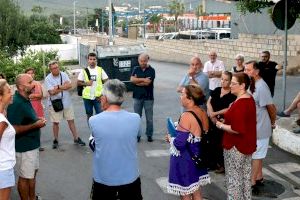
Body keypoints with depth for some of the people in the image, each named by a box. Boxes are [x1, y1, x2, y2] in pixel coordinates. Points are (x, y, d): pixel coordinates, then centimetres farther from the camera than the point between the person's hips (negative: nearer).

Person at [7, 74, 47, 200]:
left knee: (33, 173, 22)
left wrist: (37, 120, 6)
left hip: (32, 144, 10)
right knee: (25, 177, 5)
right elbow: (14, 129, -28)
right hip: (24, 147, -10)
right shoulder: (16, 103, -24)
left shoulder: (25, 100, 6)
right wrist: (35, 125, -22)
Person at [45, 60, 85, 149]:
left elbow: (70, 85, -11)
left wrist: (58, 87, -20)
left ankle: (76, 138, 16)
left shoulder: (64, 75, 1)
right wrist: (64, 86, -15)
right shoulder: (48, 79, -9)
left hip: (66, 102, 3)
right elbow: (52, 92, -19)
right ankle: (56, 140, 21)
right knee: (55, 122, 5)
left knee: (71, 120, 8)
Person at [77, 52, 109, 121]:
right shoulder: (84, 71, 2)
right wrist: (86, 83, -14)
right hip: (87, 97, 2)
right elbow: (78, 82, 4)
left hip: (98, 97, -1)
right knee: (89, 115, 12)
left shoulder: (100, 70, 1)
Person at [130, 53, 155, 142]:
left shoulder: (151, 70, -5)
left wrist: (137, 81, -5)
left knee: (149, 118, 5)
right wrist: (143, 79, -15)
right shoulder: (136, 69, 7)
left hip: (148, 97, -3)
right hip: (137, 97, 3)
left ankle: (149, 135, 18)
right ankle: (137, 135, 16)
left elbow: (147, 82, -16)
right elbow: (132, 79, -8)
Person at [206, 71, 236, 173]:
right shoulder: (216, 90, 8)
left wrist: (215, 113, -15)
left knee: (220, 143, 0)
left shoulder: (232, 95, -9)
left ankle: (222, 164, 15)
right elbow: (209, 102, 5)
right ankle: (213, 162, 27)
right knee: (212, 142, 12)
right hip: (212, 121, 6)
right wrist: (212, 115, -10)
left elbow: (229, 109, -17)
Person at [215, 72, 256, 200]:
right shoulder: (249, 99, 5)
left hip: (236, 147, -10)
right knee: (245, 176, 20)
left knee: (233, 178, 4)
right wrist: (227, 120, 8)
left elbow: (236, 129, -29)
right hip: (247, 145, 10)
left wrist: (221, 126, -15)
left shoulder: (239, 104, -25)